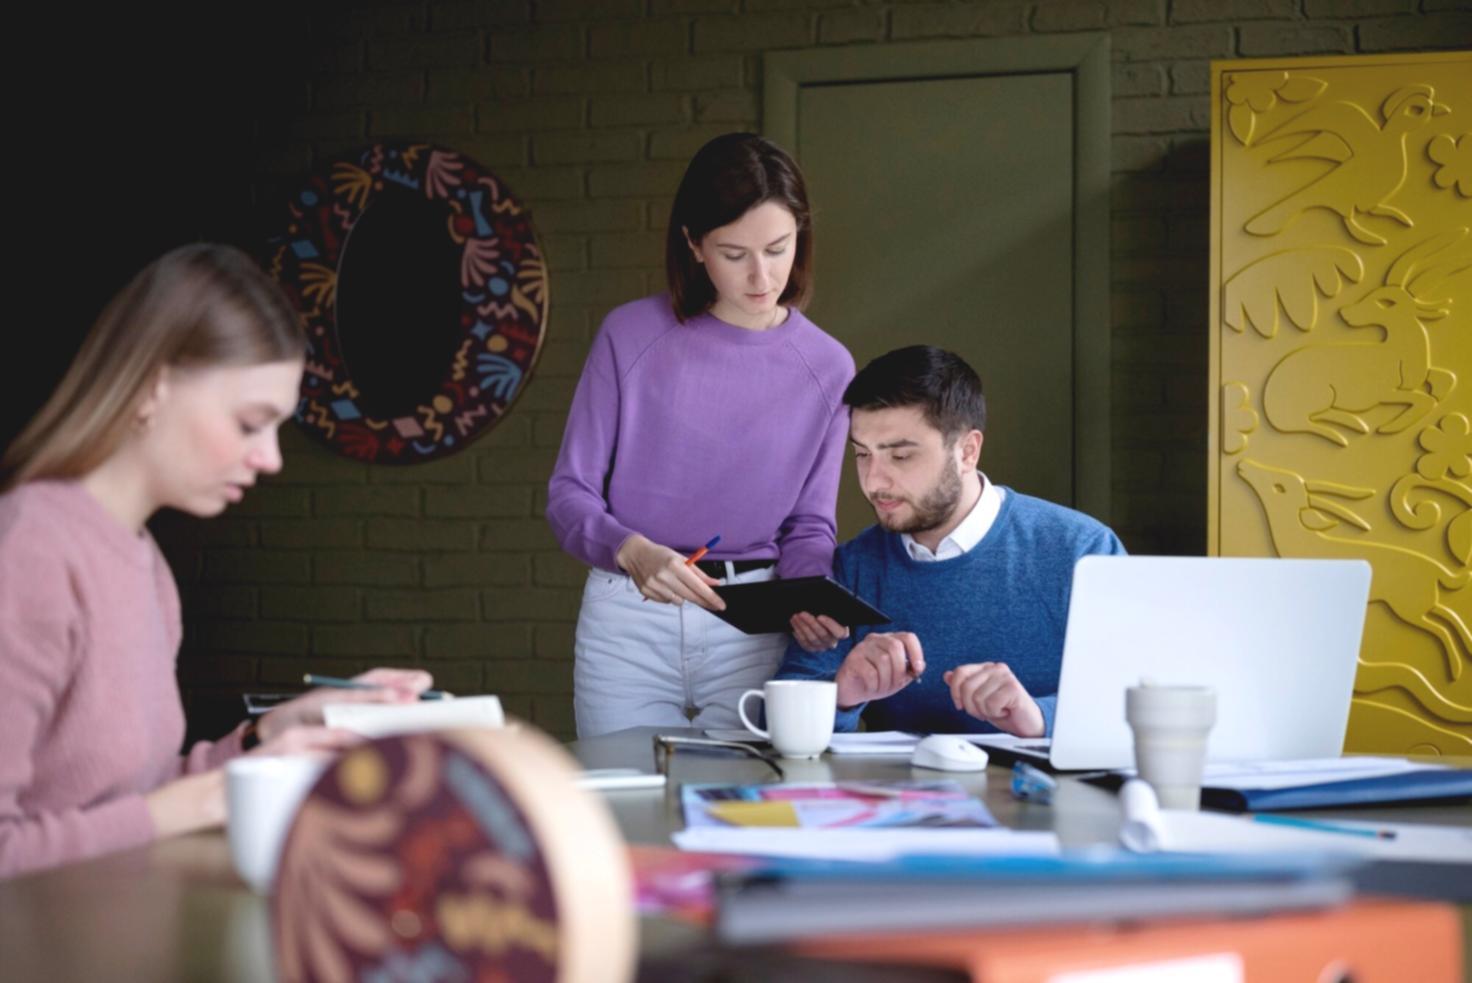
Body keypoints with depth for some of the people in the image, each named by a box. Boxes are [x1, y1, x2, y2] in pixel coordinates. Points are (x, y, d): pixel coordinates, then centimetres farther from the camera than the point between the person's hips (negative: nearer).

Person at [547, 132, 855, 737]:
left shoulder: (827, 368, 2)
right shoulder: (631, 336, -4)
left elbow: (809, 526, 7)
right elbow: (569, 494, -4)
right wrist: (634, 552, -23)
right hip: (628, 621, -1)